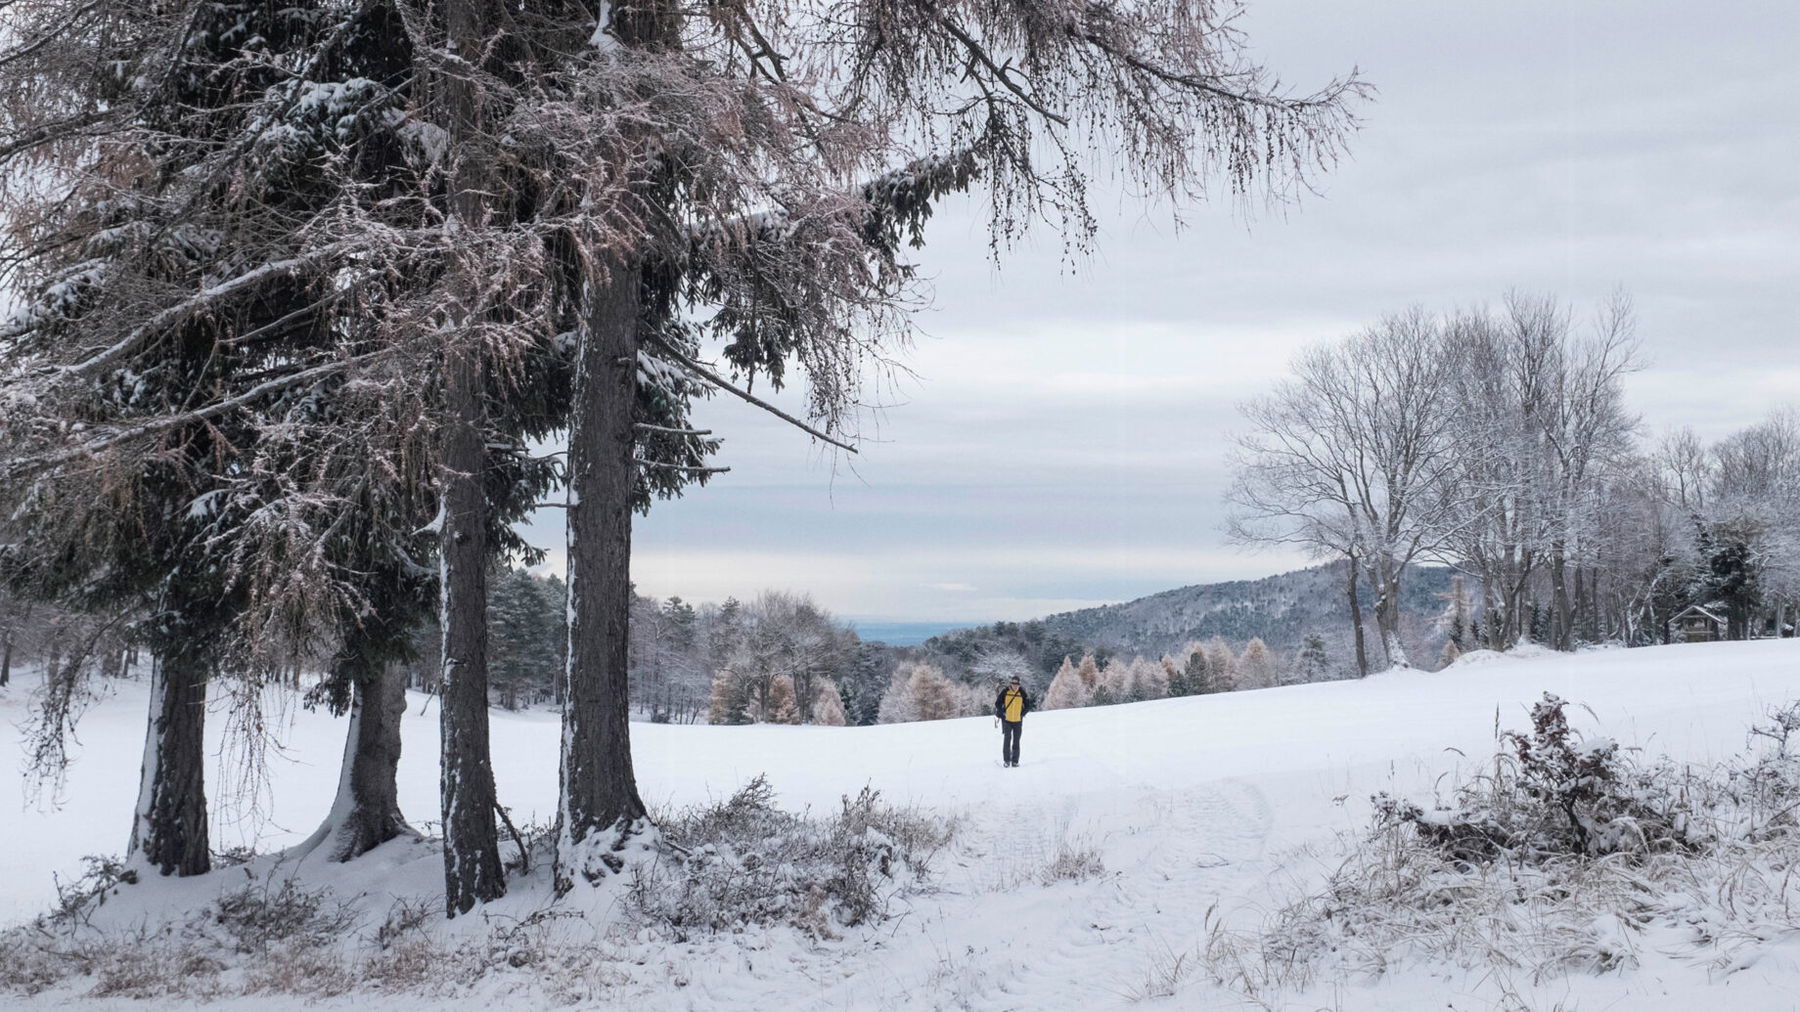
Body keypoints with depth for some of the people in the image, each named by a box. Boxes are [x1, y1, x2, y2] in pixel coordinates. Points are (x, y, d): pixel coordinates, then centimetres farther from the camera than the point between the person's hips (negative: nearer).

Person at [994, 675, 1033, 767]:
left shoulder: (1022, 693, -1)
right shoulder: (1005, 692, -4)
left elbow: (1028, 706, 9)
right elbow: (997, 703, 4)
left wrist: (1021, 714, 0)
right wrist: (1002, 713, -2)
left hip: (1018, 721, 1)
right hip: (1007, 720, -1)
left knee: (1016, 741, 3)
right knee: (1007, 739, -8)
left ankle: (1015, 761, 8)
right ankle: (1006, 760, -1)